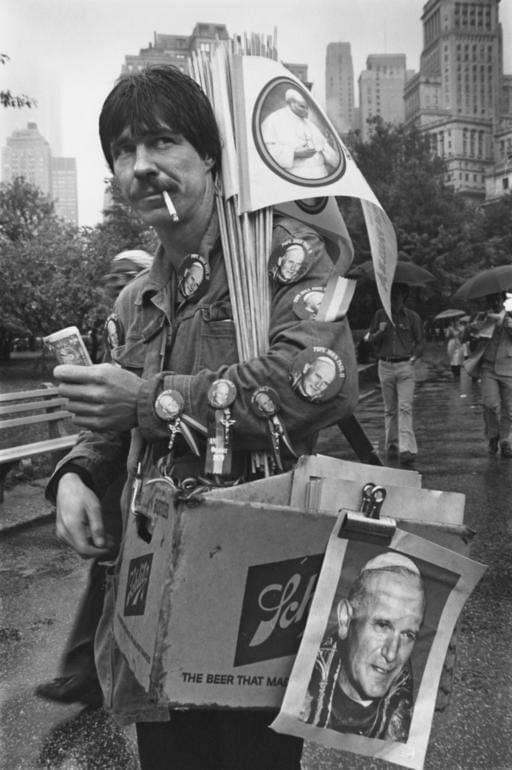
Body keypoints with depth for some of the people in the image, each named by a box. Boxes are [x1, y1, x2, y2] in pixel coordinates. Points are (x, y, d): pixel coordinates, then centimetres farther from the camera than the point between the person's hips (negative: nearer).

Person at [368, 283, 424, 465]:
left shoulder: (412, 317, 4)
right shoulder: (380, 315, 8)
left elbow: (420, 342, 11)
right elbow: (371, 340, 9)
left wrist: (414, 357, -6)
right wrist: (380, 332, -11)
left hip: (405, 366, -2)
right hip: (385, 366, 2)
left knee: (405, 408, -12)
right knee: (389, 409, 9)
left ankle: (406, 449, -18)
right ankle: (392, 444, 20)